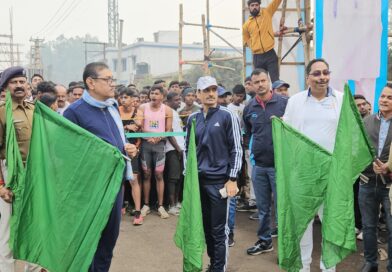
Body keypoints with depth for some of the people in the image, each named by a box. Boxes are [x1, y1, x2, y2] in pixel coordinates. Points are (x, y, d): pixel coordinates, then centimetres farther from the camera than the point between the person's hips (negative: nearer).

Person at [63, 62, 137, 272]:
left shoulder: (113, 107, 11)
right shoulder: (75, 111, -13)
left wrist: (128, 148, 4)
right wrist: (94, 159, -23)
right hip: (92, 185, -7)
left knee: (111, 235, 18)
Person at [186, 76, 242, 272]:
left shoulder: (227, 116, -5)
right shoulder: (193, 119, 8)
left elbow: (236, 148, -6)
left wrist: (232, 179, -10)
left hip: (219, 180, -4)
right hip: (198, 180, 4)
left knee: (219, 229, 1)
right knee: (206, 226, 13)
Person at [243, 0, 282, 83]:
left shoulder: (267, 13, 6)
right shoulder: (246, 25, 8)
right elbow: (246, 41, 18)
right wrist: (255, 46, 4)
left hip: (270, 54, -2)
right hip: (257, 57, 2)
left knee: (276, 81, -5)